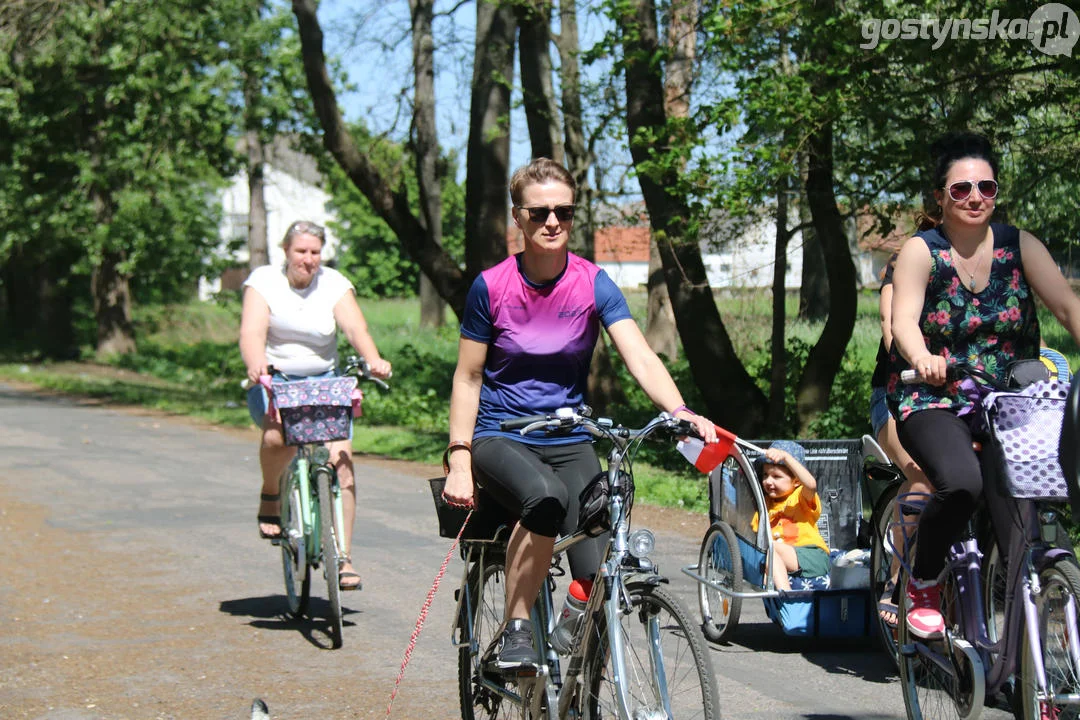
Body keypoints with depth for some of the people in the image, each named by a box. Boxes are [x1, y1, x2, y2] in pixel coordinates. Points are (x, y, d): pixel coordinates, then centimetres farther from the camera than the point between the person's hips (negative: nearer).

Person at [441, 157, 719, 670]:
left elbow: (640, 357, -16)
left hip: (570, 443, 2)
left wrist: (679, 411, -36)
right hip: (499, 438, -2)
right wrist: (459, 461, -10)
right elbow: (467, 379, 0)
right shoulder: (491, 287, -5)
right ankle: (515, 630, -21)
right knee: (545, 496, -37)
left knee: (598, 574, -15)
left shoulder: (593, 285, -4)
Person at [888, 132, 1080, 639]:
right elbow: (904, 320, -16)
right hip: (934, 401, -3)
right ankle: (922, 585, -7)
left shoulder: (1020, 246, 5)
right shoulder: (921, 251, -1)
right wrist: (923, 359, -39)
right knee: (961, 482, -31)